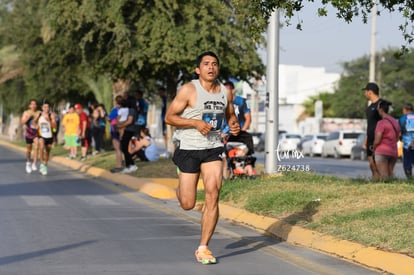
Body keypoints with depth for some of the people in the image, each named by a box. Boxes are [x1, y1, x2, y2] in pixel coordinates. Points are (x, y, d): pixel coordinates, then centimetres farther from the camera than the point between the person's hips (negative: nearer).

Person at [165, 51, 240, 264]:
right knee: (187, 205, -1)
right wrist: (196, 122, -21)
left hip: (213, 148, 3)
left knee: (213, 195, -12)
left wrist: (234, 124, 0)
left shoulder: (225, 92, 5)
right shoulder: (189, 90, -10)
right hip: (189, 149, -3)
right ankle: (181, 188, 40)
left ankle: (203, 248, -3)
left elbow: (230, 114, 23)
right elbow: (169, 117, -9)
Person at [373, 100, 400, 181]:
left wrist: (374, 149, 5)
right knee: (390, 175, 12)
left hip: (382, 152, -7)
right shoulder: (395, 122, 11)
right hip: (393, 153, 7)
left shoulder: (381, 123, -13)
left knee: (383, 177, -10)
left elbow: (377, 141, -16)